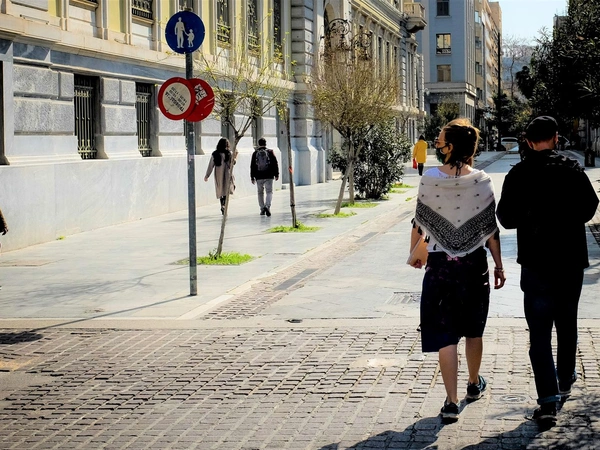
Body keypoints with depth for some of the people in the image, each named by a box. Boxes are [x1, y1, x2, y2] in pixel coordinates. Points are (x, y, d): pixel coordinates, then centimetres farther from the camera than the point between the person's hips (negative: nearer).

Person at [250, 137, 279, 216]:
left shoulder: (255, 153, 3)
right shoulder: (270, 152, 0)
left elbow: (252, 166, 4)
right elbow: (275, 164, 0)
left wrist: (252, 177, 10)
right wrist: (276, 174, 7)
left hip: (259, 177, 1)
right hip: (269, 176, -1)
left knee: (260, 193, 13)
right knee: (269, 192, 0)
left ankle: (262, 209, 13)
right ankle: (267, 206, -21)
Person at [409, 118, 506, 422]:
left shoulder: (429, 179, -10)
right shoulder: (482, 182, -8)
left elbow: (419, 223, -3)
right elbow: (490, 229, -3)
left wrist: (413, 253, 15)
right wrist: (498, 265, 8)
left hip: (440, 265, -2)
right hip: (474, 264, 2)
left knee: (445, 335, 2)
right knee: (473, 330, 20)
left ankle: (451, 402, -3)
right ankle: (474, 384, 39)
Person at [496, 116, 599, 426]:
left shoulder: (519, 175, -8)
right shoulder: (573, 170, -5)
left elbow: (506, 219, -6)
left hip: (536, 263, -2)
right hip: (571, 260, 2)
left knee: (539, 332, 0)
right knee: (566, 324, 21)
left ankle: (548, 401, -9)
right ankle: (565, 382, 36)